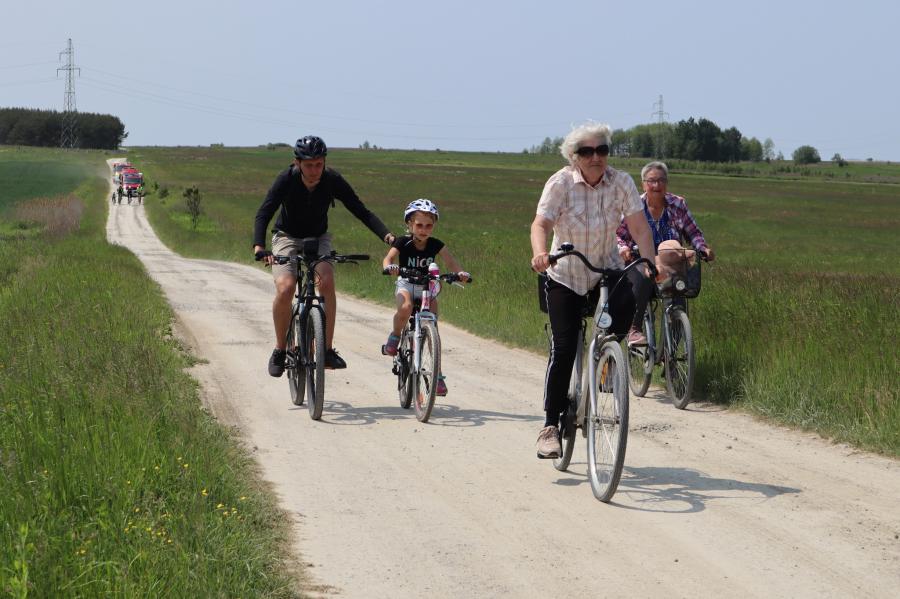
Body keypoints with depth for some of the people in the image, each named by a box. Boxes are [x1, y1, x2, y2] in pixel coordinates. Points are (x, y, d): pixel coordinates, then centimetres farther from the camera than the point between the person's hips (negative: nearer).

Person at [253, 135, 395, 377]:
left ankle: (328, 350, -20)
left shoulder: (333, 180, -21)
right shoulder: (287, 179, -26)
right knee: (285, 289, -26)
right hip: (287, 237, -1)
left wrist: (387, 235, -37)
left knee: (326, 282, -27)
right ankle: (279, 349, -6)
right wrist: (259, 247, -52)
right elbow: (263, 214, -34)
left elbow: (362, 211, -21)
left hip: (318, 239, 1)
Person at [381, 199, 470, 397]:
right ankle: (395, 336, -7)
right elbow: (388, 258, -25)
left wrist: (460, 273, -38)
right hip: (406, 285, -2)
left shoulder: (436, 245, -8)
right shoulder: (403, 243, -13)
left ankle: (437, 374, -1)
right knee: (405, 308, -37)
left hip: (428, 287, 2)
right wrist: (389, 266, -50)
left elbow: (450, 262, -16)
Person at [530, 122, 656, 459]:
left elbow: (639, 226, -15)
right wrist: (539, 254, -45)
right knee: (562, 350, -6)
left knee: (638, 284, -32)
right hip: (566, 276, -2)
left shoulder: (621, 182, -9)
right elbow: (541, 224, -25)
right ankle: (551, 425, 3)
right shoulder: (561, 182, -14)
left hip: (608, 270, 2)